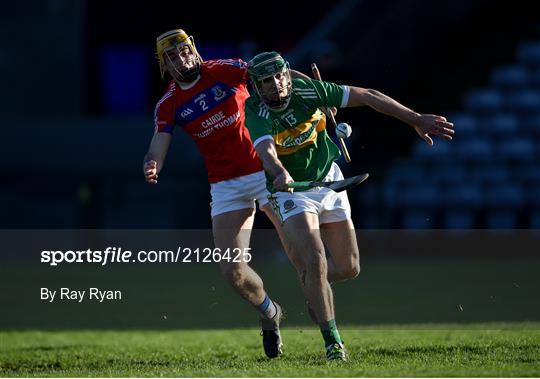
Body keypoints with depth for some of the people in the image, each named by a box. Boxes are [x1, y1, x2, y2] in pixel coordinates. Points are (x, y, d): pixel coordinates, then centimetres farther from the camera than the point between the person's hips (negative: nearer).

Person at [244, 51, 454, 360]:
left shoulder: (308, 90, -16)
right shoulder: (256, 112, -23)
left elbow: (368, 97, -13)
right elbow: (266, 151, -42)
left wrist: (416, 120, -17)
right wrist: (280, 173, -66)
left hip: (330, 183, 4)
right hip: (292, 192, -4)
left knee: (349, 268, 4)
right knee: (315, 261, -23)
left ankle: (308, 283, 38)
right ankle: (333, 342, -14)